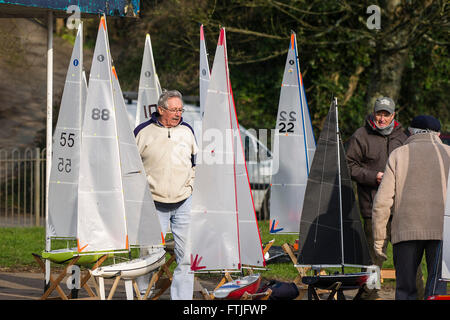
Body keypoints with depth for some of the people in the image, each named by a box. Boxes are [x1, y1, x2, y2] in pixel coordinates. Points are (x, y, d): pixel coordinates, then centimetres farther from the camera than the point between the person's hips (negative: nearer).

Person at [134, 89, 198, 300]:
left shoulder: (186, 131, 9)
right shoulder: (143, 132, -2)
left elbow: (197, 161, 22)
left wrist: (191, 184, 12)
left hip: (183, 204, 3)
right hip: (154, 205, -3)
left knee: (186, 253, 0)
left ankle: (182, 297, 7)